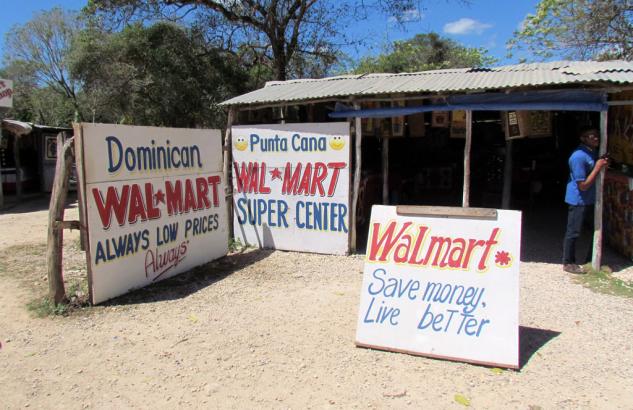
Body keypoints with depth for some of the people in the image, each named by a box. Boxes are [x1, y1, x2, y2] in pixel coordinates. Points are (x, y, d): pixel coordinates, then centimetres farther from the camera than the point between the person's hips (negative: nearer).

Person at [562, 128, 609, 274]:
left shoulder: (593, 152, 6)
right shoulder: (578, 157, -23)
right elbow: (583, 185, -22)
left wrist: (603, 165, -3)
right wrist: (597, 168, -21)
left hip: (592, 199, 9)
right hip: (578, 201, -9)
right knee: (573, 233, 3)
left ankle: (591, 262, 30)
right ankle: (568, 263, 17)